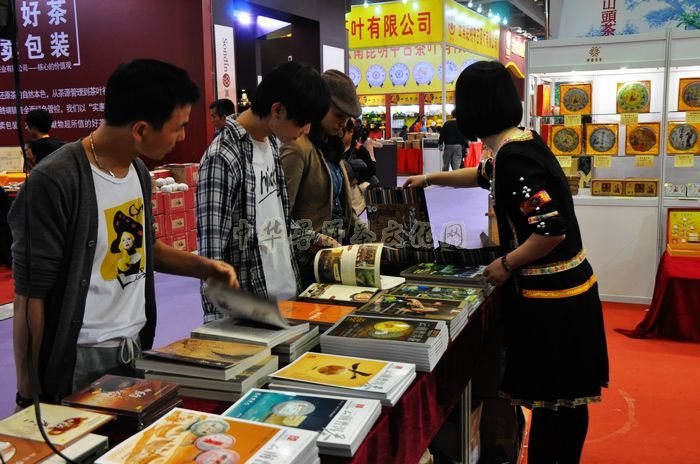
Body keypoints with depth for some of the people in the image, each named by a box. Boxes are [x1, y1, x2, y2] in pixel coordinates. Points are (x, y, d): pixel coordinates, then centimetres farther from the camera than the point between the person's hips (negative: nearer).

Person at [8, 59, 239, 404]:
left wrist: (203, 266, 5)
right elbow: (30, 295, -16)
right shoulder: (54, 182, -19)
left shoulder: (138, 170, 4)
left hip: (138, 347, 7)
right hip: (83, 362, -7)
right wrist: (29, 393, -12)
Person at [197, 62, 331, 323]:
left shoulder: (271, 143, 6)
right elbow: (212, 250, -19)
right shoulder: (223, 158, -19)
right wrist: (219, 321, -19)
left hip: (286, 296, 8)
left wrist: (314, 240, 10)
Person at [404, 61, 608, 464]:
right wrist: (430, 178, 37)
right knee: (564, 396, 20)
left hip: (550, 298, -9)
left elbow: (551, 230, -27)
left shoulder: (514, 157, -22)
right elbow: (485, 176, 28)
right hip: (567, 287, 9)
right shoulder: (522, 142, 8)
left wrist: (506, 264, -13)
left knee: (551, 401, 4)